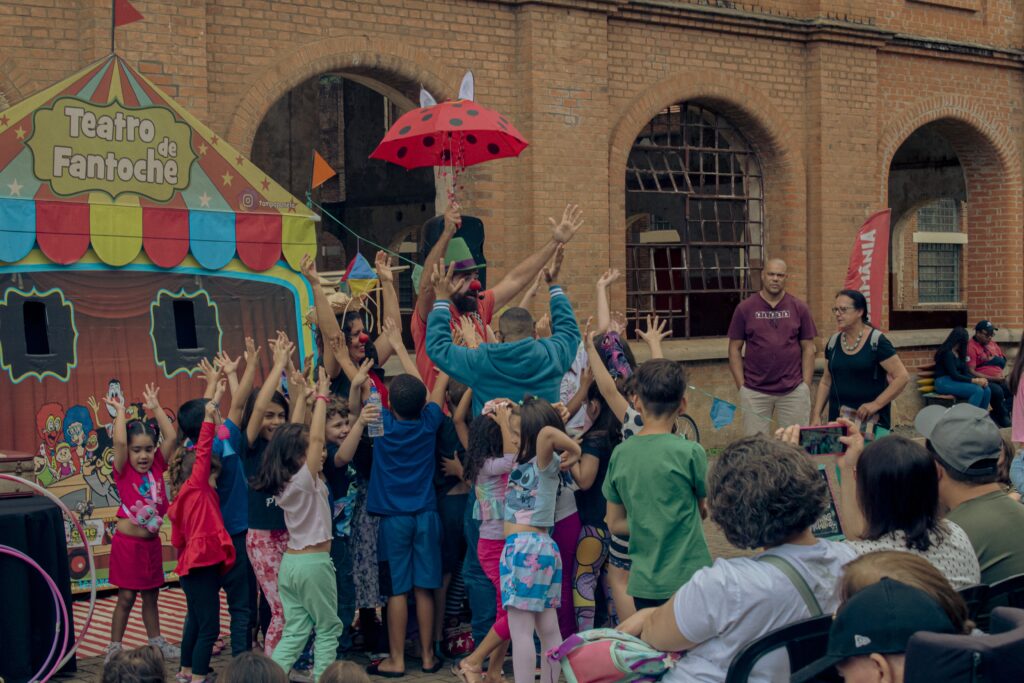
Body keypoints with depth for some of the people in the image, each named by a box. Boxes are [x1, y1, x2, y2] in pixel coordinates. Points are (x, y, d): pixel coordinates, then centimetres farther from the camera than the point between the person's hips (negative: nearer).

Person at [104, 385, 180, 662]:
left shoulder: (157, 467, 0)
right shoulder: (123, 472, -10)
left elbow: (172, 437, -8)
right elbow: (119, 442, -26)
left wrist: (155, 408, -4)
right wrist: (120, 411, -16)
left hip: (152, 542, 4)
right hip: (127, 542, -4)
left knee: (151, 596, 16)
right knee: (126, 597, 2)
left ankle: (156, 642, 28)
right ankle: (114, 648, 13)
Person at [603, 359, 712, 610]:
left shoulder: (620, 454, 0)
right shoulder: (689, 452, -12)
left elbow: (615, 523, 7)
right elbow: (704, 511, 3)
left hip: (643, 582, 4)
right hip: (687, 578, -4)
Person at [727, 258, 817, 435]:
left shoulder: (799, 308, 4)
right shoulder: (745, 308, 2)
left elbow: (808, 349, 7)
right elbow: (735, 349, 4)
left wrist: (806, 386, -1)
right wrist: (740, 386, -3)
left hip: (793, 391, 0)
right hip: (754, 392, 0)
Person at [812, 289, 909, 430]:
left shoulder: (876, 341, -8)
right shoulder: (834, 342, 9)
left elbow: (902, 377, -12)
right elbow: (826, 382, 14)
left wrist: (876, 404, -17)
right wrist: (816, 415, 5)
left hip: (870, 420, -5)